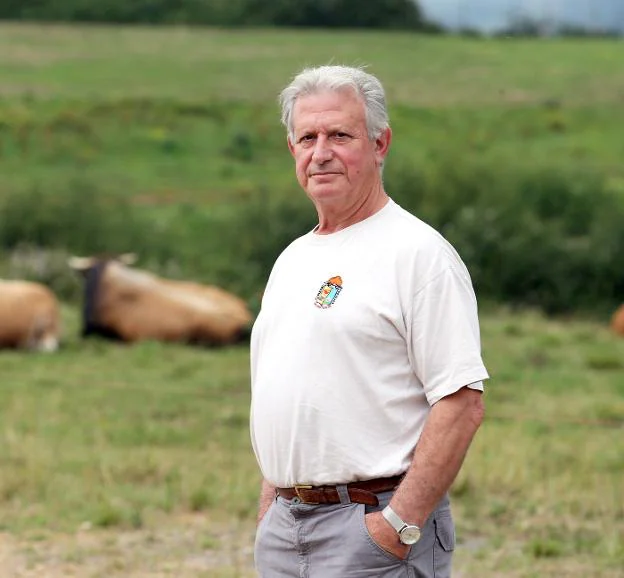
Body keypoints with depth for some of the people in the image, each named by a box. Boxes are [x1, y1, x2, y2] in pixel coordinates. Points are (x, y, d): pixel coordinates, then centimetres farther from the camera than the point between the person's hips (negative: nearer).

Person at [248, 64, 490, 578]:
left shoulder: (418, 252, -9)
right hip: (283, 532, 8)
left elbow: (462, 403, -16)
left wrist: (399, 525, -20)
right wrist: (268, 519, 14)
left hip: (375, 521, -8)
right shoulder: (292, 259, 17)